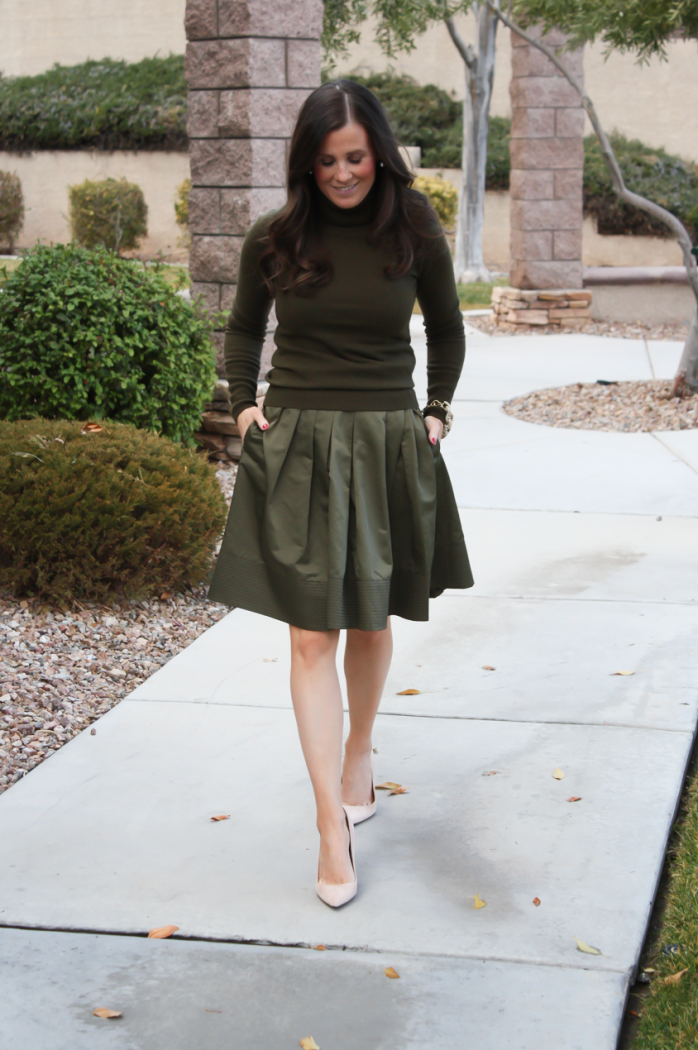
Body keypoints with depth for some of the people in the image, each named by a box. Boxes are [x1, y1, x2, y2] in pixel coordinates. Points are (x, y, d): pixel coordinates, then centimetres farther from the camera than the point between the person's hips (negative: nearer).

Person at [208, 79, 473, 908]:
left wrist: (437, 412, 5)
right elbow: (243, 329, 15)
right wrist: (243, 404, 2)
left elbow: (447, 329, 14)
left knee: (370, 622, 14)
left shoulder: (414, 235, -2)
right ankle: (333, 827, -3)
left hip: (389, 448, 1)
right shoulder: (273, 240, -2)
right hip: (296, 448, -1)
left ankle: (360, 753, 41)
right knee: (311, 636, -5)